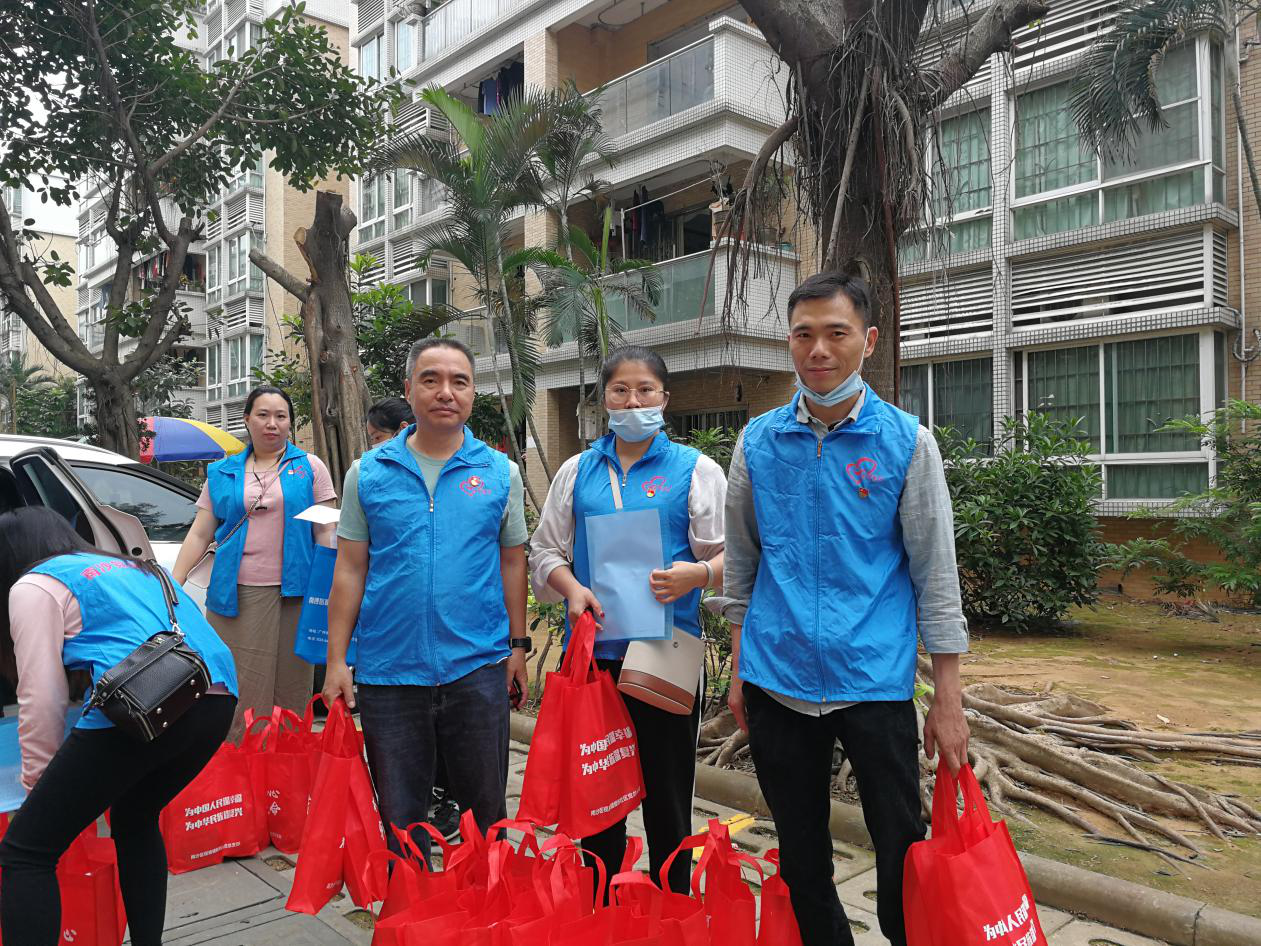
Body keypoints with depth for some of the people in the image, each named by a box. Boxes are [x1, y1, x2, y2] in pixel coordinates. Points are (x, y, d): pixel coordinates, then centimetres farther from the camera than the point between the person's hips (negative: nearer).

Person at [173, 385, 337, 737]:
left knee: (290, 689, 2)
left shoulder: (310, 467, 8)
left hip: (292, 592, -1)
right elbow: (200, 534, 12)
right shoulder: (223, 473, 13)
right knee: (237, 696, -2)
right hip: (235, 595, 1)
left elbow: (326, 532, 5)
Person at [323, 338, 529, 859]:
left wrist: (518, 646, 4)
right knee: (399, 815, 14)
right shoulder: (368, 473, 3)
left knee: (484, 806, 13)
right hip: (388, 673, 1)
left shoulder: (500, 472, 2)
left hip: (478, 668, 0)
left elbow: (512, 564, 7)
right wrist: (336, 660, 0)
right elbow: (350, 570, 4)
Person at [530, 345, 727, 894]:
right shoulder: (578, 470, 10)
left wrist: (697, 573, -23)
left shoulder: (695, 468, 2)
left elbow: (730, 554, -1)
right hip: (592, 650, 3)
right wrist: (572, 588, -7)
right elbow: (544, 550, 13)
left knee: (667, 796, 7)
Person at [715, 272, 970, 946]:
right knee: (800, 853, 16)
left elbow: (935, 574, -2)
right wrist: (738, 671, 9)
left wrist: (948, 698, -3)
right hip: (777, 680, 3)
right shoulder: (758, 442, 3)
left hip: (875, 681, -2)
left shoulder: (907, 442, -3)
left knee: (902, 848, 6)